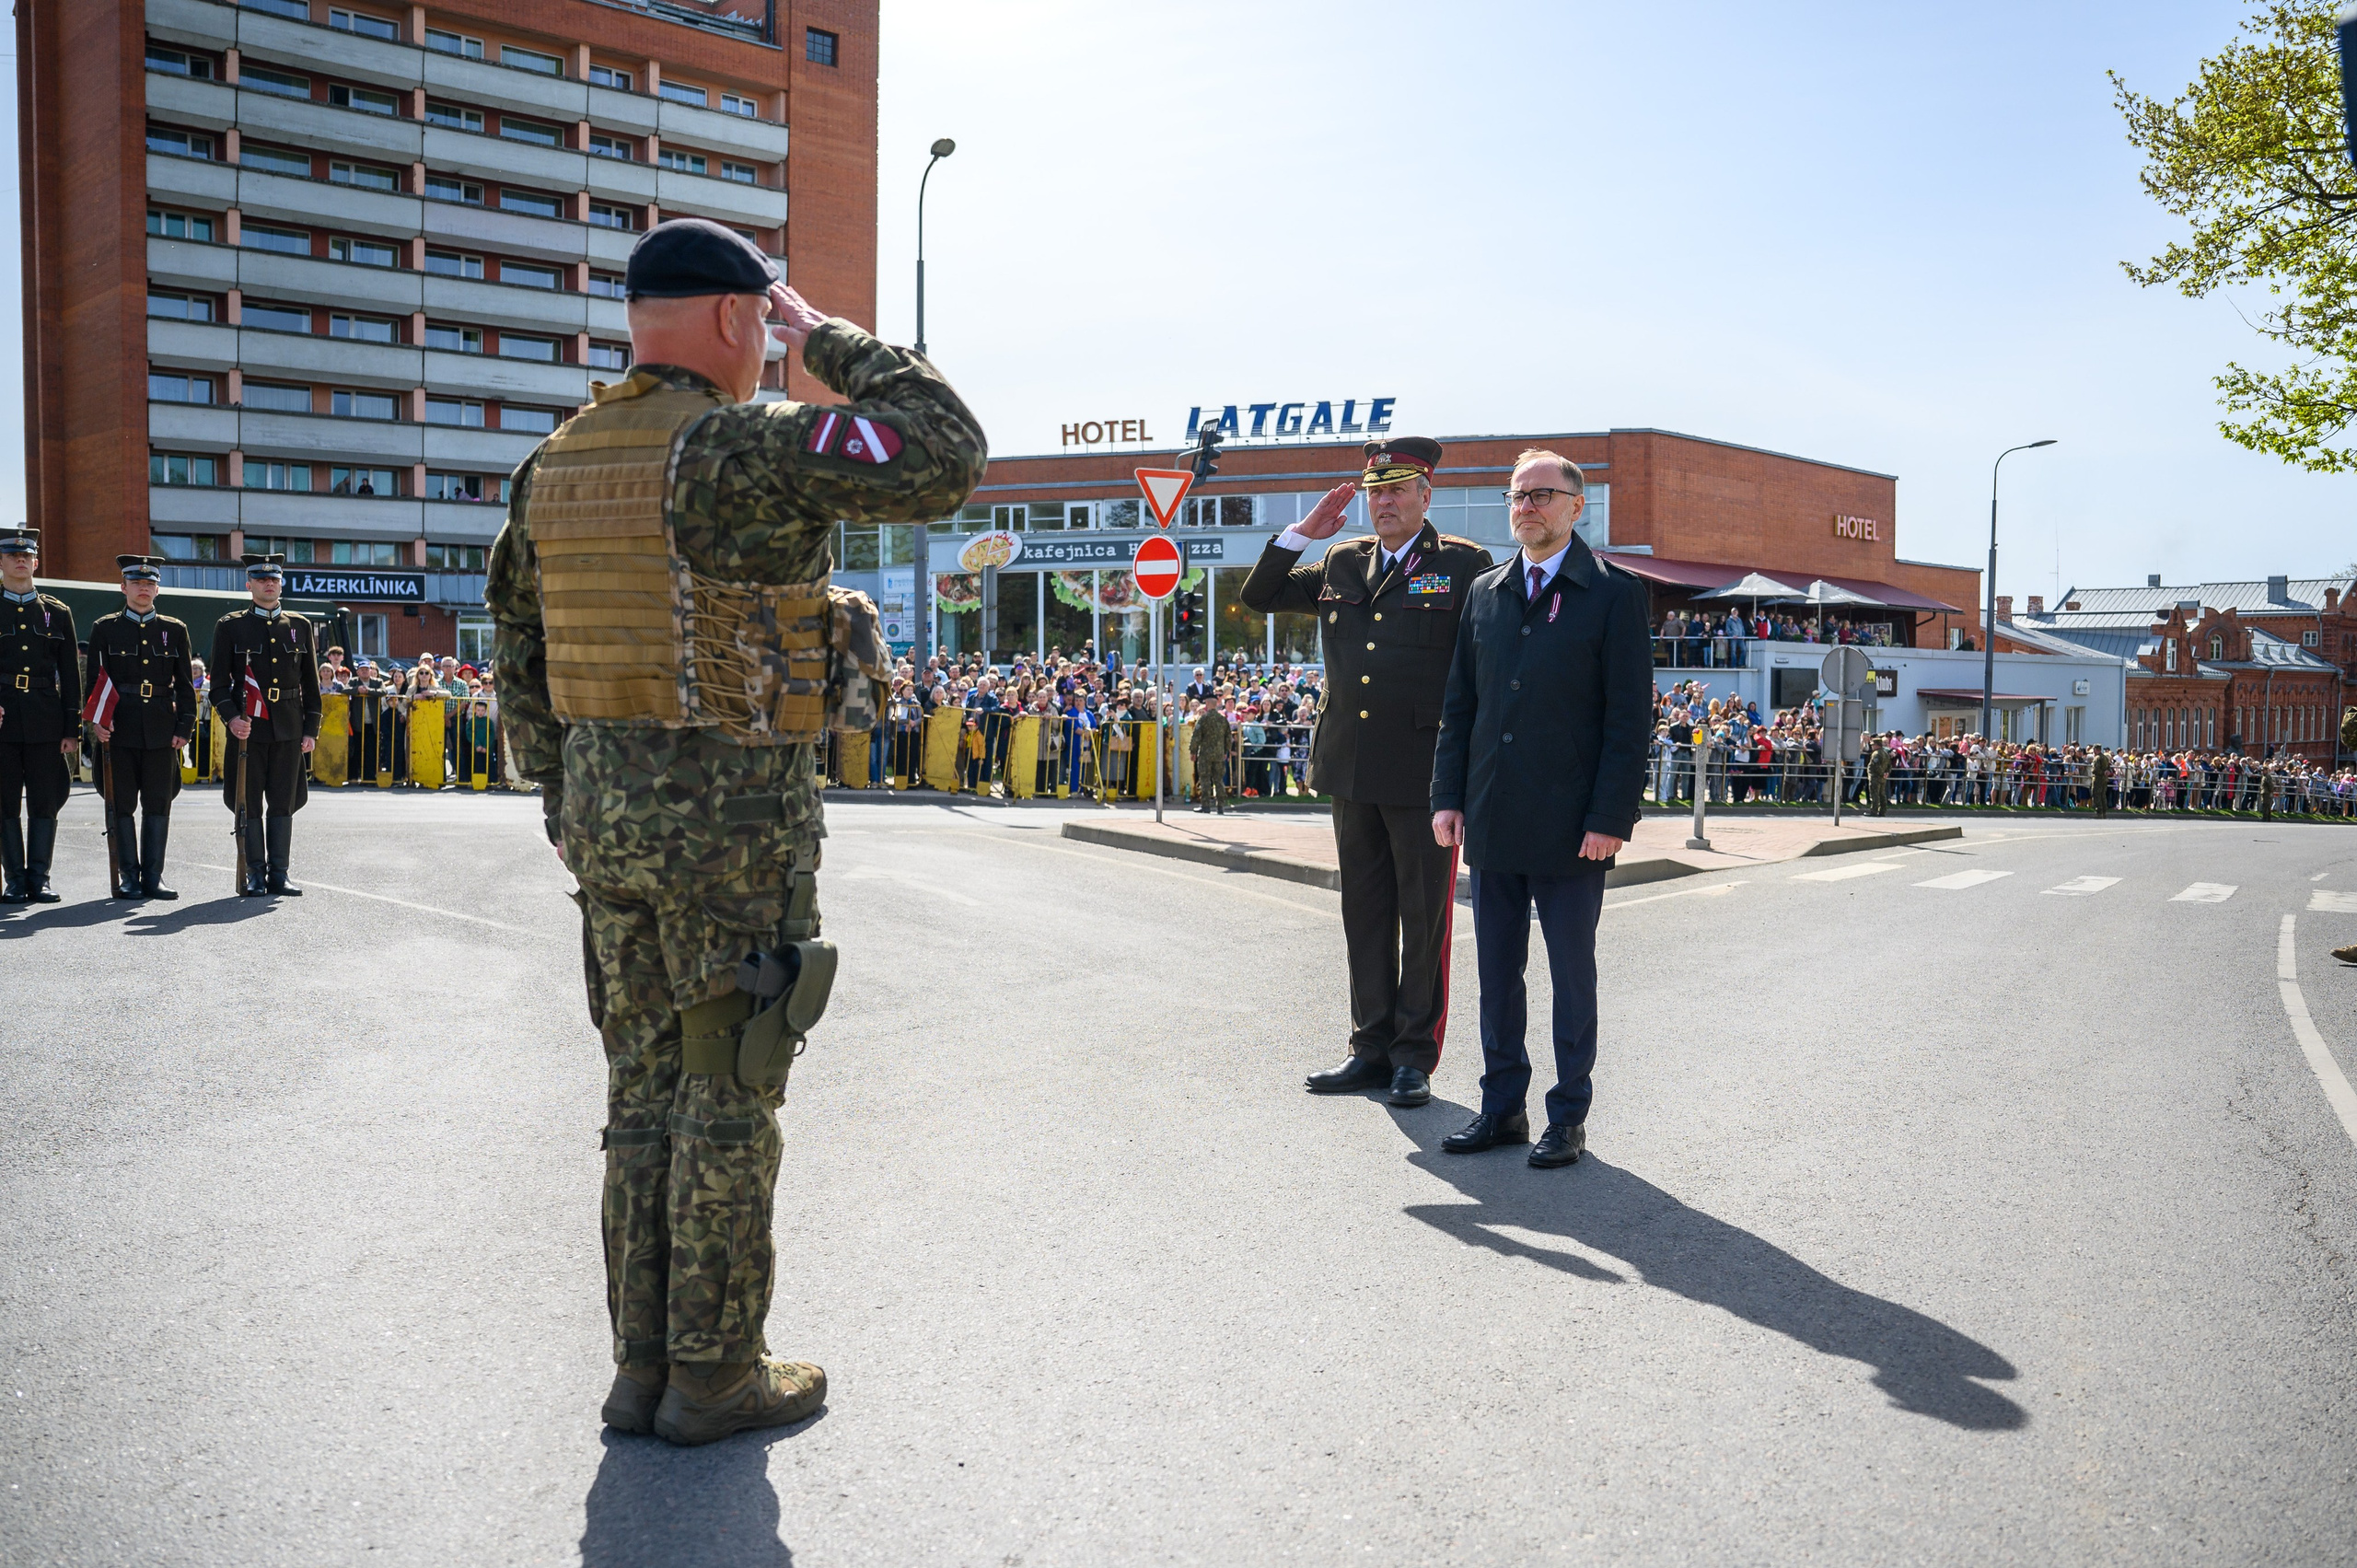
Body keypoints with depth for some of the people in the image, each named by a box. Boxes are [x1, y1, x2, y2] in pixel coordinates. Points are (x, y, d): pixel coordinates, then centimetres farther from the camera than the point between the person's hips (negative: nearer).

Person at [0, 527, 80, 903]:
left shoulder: (57, 613, 11)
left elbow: (70, 675, 9)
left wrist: (72, 729, 3)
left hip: (45, 721, 1)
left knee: (45, 803, 1)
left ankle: (39, 879, 8)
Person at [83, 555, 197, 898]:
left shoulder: (175, 630, 11)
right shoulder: (104, 629, 7)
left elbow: (185, 685, 10)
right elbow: (93, 680, 5)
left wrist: (184, 727, 2)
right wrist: (96, 722, -8)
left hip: (161, 731, 1)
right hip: (119, 729, -1)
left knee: (158, 805, 2)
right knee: (121, 806, 2)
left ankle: (153, 878, 8)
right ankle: (128, 878, 8)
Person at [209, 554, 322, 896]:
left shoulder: (300, 626, 11)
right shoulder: (230, 627, 5)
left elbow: (311, 683, 12)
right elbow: (219, 682, 3)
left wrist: (311, 729, 6)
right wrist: (231, 717, -13)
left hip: (288, 730, 2)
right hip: (248, 728, -2)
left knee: (283, 803, 4)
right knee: (249, 804, 1)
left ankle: (279, 875, 10)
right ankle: (254, 875, 9)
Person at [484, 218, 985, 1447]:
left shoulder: (555, 466, 9)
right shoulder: (741, 448, -16)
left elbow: (518, 649, 15)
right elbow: (947, 455, -17)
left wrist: (561, 800, 22)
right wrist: (833, 345, -5)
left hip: (607, 811, 8)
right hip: (734, 817, -7)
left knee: (644, 1092, 14)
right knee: (728, 1101, 3)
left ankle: (644, 1365, 23)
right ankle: (715, 1374, 15)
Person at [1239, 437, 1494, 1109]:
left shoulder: (1465, 565, -2)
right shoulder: (1340, 564, 12)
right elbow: (1259, 596, 18)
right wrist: (1305, 530, 6)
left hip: (1425, 771, -5)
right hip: (1352, 769, 5)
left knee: (1424, 918, 3)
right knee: (1365, 915, 11)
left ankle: (1415, 1055, 13)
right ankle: (1372, 1048, 21)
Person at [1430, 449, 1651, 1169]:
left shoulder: (1614, 594, -3)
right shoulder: (1484, 593, 11)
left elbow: (1629, 716, -7)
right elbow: (1459, 703, 13)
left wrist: (1610, 817, -13)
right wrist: (1448, 796, 5)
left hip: (1571, 828, -5)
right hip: (1493, 824, 5)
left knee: (1572, 973, 6)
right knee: (1497, 971, 11)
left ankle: (1569, 1117, 17)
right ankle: (1501, 1107, 22)